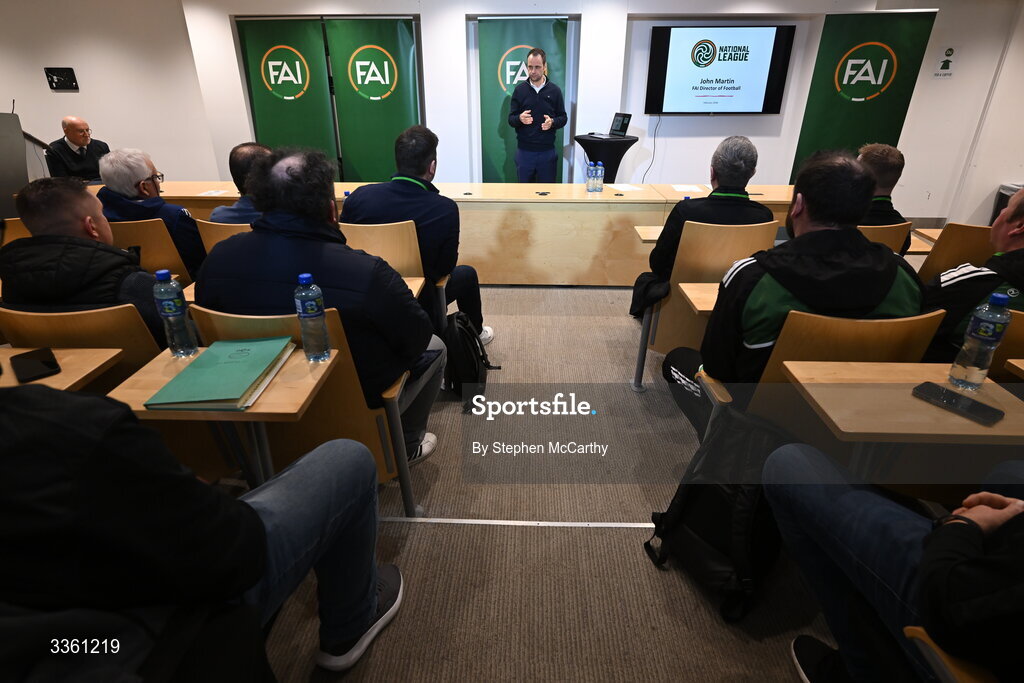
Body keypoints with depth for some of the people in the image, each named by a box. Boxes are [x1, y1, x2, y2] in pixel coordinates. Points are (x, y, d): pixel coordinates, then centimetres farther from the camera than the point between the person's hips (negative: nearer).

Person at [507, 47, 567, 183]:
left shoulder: (555, 90, 3)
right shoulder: (519, 90, 3)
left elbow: (563, 118, 7)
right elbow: (511, 119, 3)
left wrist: (552, 122, -15)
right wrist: (520, 119, -20)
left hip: (547, 150, 0)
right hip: (524, 150, 0)